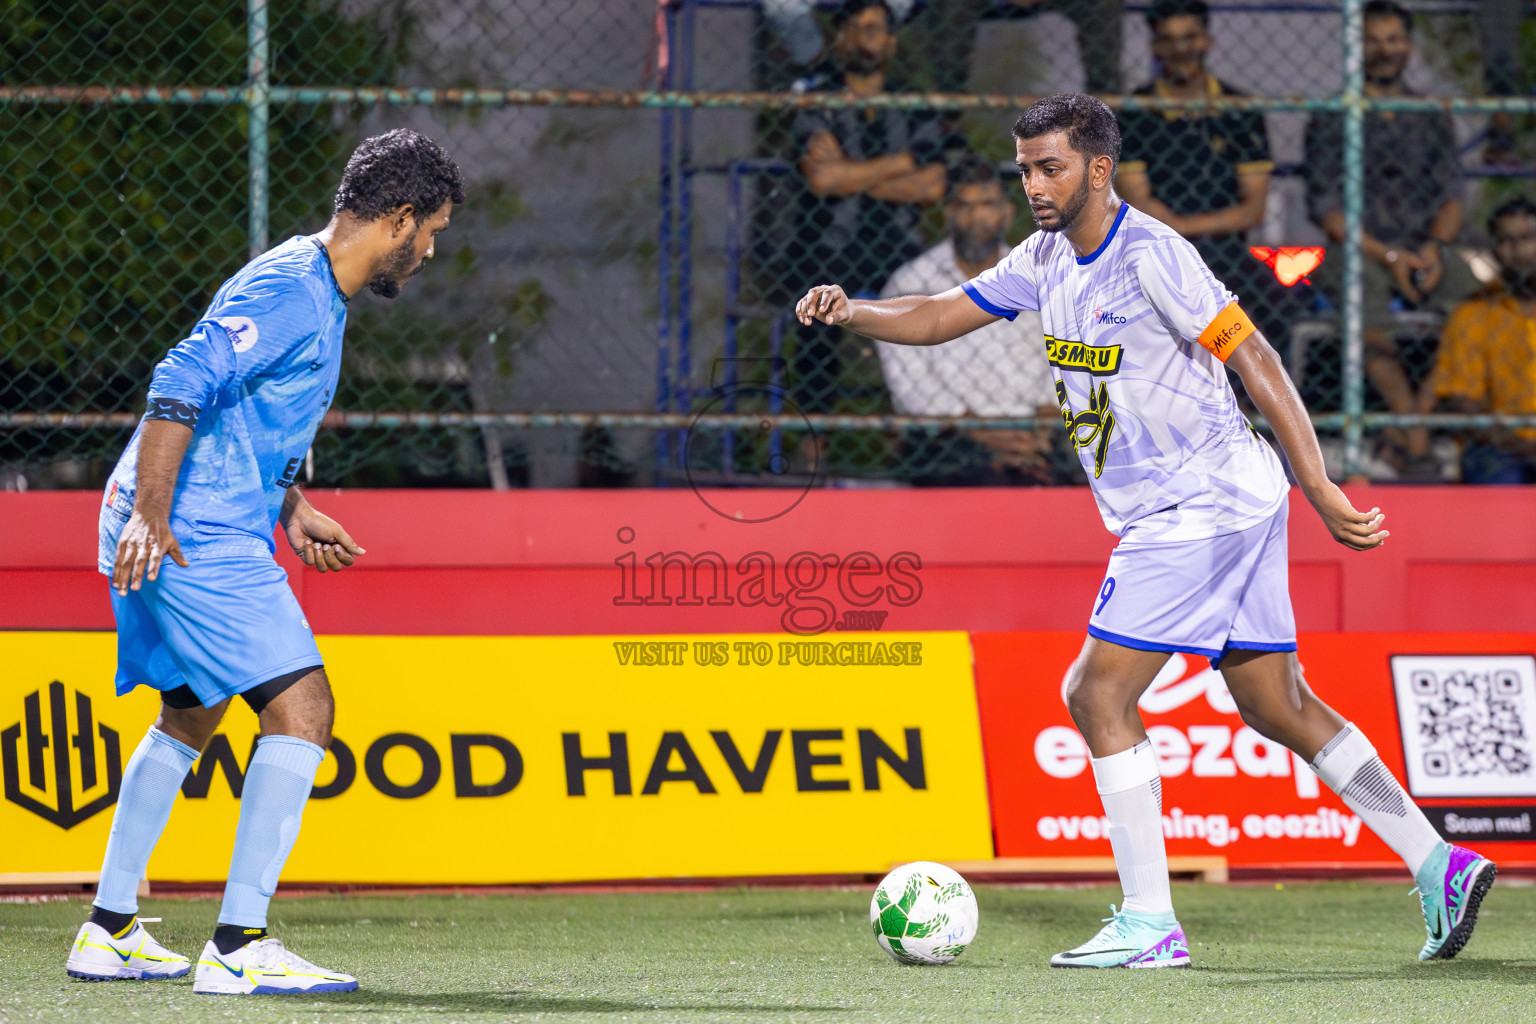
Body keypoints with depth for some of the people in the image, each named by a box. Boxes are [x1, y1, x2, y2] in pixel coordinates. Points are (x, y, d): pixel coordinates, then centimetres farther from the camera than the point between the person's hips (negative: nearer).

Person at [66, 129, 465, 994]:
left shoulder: (318, 294, 17)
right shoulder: (289, 293, -17)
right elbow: (180, 389, -25)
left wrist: (292, 512, 21)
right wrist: (151, 516, -28)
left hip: (176, 536, 11)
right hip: (197, 541, -11)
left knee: (190, 718, 24)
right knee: (302, 706, -15)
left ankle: (110, 931, 32)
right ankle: (240, 945, -18)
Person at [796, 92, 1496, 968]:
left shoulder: (1150, 255, -17)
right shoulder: (1050, 257, 9)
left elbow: (1254, 359, -18)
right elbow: (941, 317, 14)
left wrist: (1320, 488, -21)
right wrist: (851, 311, -5)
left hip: (1208, 501, -9)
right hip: (1161, 515, 9)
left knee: (1099, 693, -11)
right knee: (1279, 707, 11)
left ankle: (1150, 924, -8)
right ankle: (1442, 867, 14)